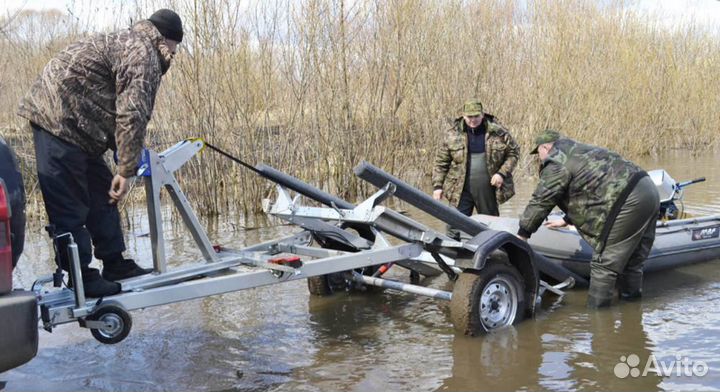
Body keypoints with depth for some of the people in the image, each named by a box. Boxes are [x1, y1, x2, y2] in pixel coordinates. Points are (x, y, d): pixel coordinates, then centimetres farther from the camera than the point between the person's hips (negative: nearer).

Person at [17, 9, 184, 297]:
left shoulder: (126, 43, 21)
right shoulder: (143, 53, -11)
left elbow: (118, 110, 24)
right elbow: (132, 115, -20)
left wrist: (123, 164, 25)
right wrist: (126, 171, -16)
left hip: (67, 119, 11)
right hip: (58, 118, -11)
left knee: (101, 195, 14)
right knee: (69, 207, -5)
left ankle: (115, 265, 21)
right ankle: (81, 278, 1)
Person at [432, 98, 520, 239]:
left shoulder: (498, 132, -4)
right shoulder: (452, 135, -2)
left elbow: (513, 152, 5)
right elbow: (441, 162, 3)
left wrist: (502, 173, -8)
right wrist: (438, 186, -2)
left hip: (488, 190, 1)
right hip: (461, 190, 0)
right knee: (455, 225, -2)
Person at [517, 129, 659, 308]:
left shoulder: (556, 162, -2)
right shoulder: (580, 152, 28)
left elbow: (541, 201, -3)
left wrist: (522, 235, 5)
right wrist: (567, 220, 46)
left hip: (629, 202, -10)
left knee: (604, 261, -2)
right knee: (632, 257, 21)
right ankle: (631, 297, 31)